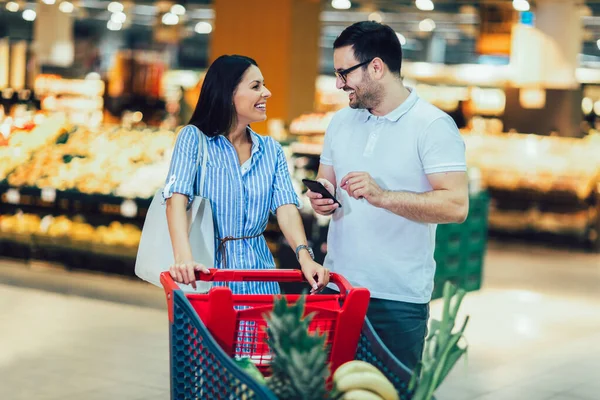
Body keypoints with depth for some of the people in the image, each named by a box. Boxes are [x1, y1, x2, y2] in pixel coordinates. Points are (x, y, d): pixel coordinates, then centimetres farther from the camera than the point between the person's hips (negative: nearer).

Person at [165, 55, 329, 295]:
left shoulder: (272, 150, 8)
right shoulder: (193, 138, -4)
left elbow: (286, 208, -5)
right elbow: (177, 200, -17)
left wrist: (304, 256, -24)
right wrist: (184, 258, -34)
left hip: (258, 275, 3)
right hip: (209, 269, -3)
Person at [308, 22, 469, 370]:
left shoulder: (433, 126, -8)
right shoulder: (341, 122, 12)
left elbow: (456, 205, -17)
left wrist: (382, 196, -25)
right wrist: (321, 198, -3)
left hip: (399, 300, -5)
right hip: (337, 288, 5)